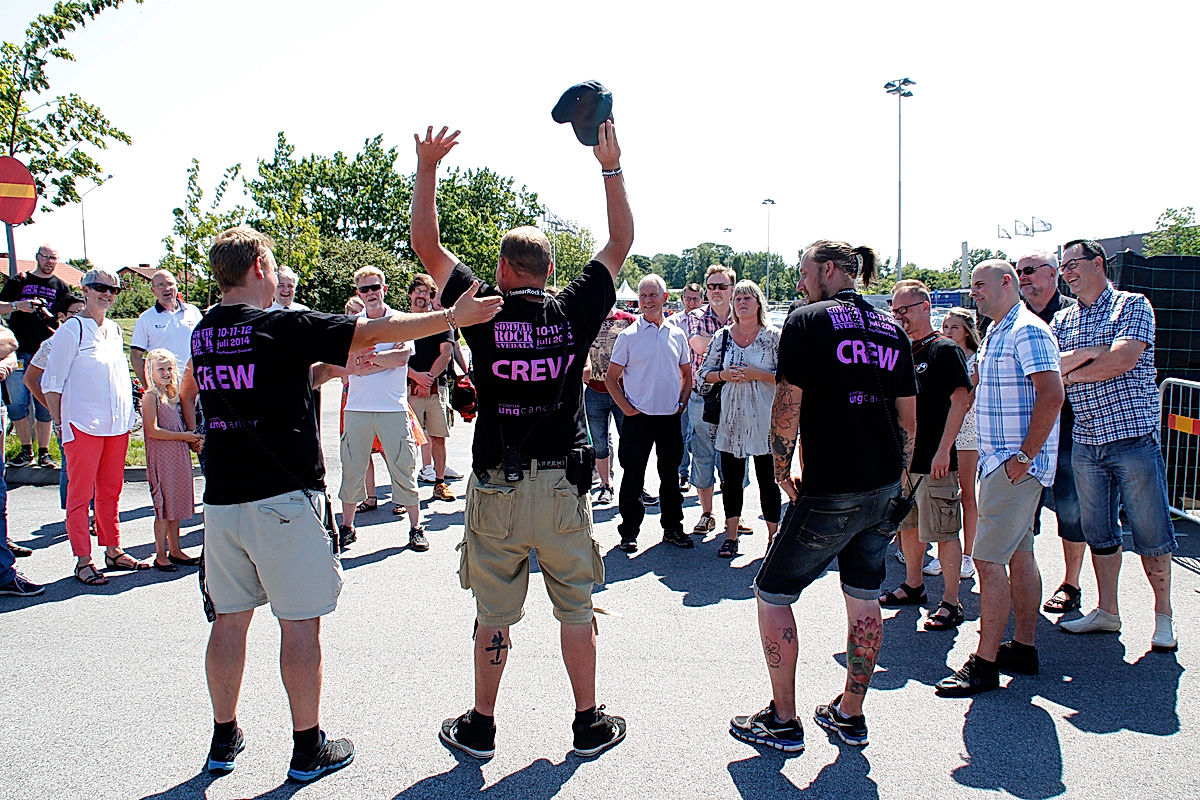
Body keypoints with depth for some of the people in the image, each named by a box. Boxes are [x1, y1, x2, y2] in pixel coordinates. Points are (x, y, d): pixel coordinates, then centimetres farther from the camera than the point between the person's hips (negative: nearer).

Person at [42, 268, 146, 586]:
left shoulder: (114, 329, 14)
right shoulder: (71, 330, -5)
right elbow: (51, 384, -5)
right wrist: (61, 422, -8)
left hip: (118, 424, 6)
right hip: (84, 425, -6)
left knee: (111, 490, 13)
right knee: (80, 494, 0)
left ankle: (113, 551, 22)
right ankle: (83, 561, 6)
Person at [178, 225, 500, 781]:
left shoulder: (203, 333, 9)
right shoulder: (285, 328, -13)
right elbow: (378, 332, -12)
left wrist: (330, 368, 18)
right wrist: (453, 317, -4)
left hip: (222, 500, 7)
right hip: (284, 498, -7)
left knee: (229, 620, 15)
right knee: (300, 625, 4)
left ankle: (224, 739, 28)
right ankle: (308, 749, 14)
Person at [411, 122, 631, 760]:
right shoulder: (573, 313, -3)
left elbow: (427, 246, 5)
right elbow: (620, 243, 9)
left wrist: (427, 168, 11)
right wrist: (611, 167, 14)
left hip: (496, 490, 0)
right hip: (563, 487, 1)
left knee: (493, 614, 12)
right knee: (576, 610, 13)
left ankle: (480, 727, 26)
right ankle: (589, 723, 24)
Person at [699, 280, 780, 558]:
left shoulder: (774, 336, -2)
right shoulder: (722, 336, 7)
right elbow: (704, 372, 12)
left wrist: (758, 374, -16)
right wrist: (724, 375, -7)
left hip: (764, 419, -3)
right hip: (731, 419, 3)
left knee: (768, 480, 2)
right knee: (730, 478, 7)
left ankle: (773, 536, 15)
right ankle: (731, 536, 18)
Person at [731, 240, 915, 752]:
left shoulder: (808, 320, -8)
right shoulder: (892, 328, 11)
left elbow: (787, 405, -13)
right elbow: (909, 416, 12)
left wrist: (782, 471, -1)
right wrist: (895, 479, 19)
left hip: (829, 493, -7)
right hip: (885, 489, 7)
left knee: (772, 593, 6)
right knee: (864, 596, 16)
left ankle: (783, 722, 13)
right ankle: (850, 715, 27)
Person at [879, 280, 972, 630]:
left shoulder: (945, 349, -8)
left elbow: (960, 400, -15)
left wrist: (943, 450, -20)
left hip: (934, 460, -8)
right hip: (903, 457, 8)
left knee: (943, 531, -3)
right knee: (908, 525, 16)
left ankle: (951, 602, 4)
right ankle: (914, 585, 31)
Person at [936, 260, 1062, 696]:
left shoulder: (1028, 331, -14)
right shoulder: (995, 334, 17)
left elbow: (1052, 395, -23)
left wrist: (1024, 457, -22)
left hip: (1016, 466, -10)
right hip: (998, 461, 10)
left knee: (989, 559, -9)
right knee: (1019, 554, 14)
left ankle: (984, 664, -4)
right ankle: (1024, 648, 24)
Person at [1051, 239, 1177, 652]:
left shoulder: (1134, 305, -1)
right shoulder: (1062, 320, 13)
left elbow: (1123, 360, -15)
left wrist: (1070, 372, -5)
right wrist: (1093, 353, -13)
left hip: (1134, 437, -5)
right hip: (1086, 443, 5)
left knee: (1151, 533, 2)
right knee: (1099, 532, 12)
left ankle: (1163, 616, 16)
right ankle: (1107, 611, 23)